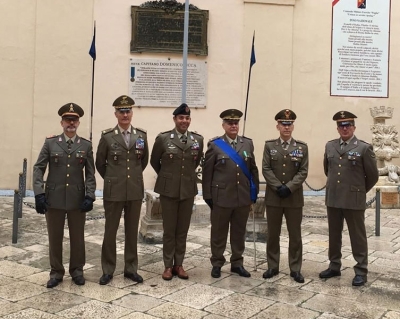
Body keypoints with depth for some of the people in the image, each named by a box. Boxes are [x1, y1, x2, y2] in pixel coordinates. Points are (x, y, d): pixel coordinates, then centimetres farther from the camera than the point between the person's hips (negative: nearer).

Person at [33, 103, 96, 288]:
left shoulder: (86, 145, 4)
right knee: (55, 238, 8)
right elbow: (38, 169, 0)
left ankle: (77, 271, 25)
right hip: (54, 199, 0)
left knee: (77, 237, 9)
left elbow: (90, 174, 3)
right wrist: (39, 193, -10)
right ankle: (56, 272, 22)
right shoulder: (50, 143, 3)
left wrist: (89, 196, -7)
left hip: (78, 200, 0)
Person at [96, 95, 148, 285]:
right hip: (114, 191, -2)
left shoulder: (141, 135, 3)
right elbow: (100, 163, 7)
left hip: (135, 191, 2)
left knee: (132, 231, 10)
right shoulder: (107, 137, -4)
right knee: (110, 231, 6)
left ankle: (130, 268, 22)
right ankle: (108, 270, 18)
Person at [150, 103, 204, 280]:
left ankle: (179, 264, 20)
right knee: (169, 230, 5)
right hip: (168, 190, -2)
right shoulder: (163, 138, -6)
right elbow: (154, 161, 7)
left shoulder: (198, 139, 1)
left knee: (183, 230, 9)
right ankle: (168, 266, 16)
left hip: (188, 190, 2)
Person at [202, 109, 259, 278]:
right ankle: (217, 264, 23)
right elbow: (207, 172, -3)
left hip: (243, 198, 3)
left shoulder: (248, 143, 7)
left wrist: (254, 194, 7)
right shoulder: (215, 145, -3)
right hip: (221, 198, -3)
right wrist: (208, 196, -5)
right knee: (219, 233, 9)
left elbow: (253, 170, 10)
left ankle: (237, 263, 26)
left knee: (239, 232, 12)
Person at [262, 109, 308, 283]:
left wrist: (289, 187, -15)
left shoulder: (302, 147, 3)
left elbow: (303, 172, -3)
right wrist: (278, 187, -14)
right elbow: (266, 169, -4)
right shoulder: (269, 145, 3)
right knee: (272, 234, 8)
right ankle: (273, 267, 19)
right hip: (273, 197, 0)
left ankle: (295, 269, 15)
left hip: (294, 198, 0)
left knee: (295, 235, 5)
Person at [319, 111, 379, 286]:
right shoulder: (330, 146, 7)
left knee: (358, 236, 4)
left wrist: (360, 191, 8)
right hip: (332, 199, 5)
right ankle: (334, 266, 26)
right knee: (334, 235, 13)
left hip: (354, 200, -5)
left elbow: (373, 175, -1)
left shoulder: (364, 148, -7)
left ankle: (361, 271, 13)